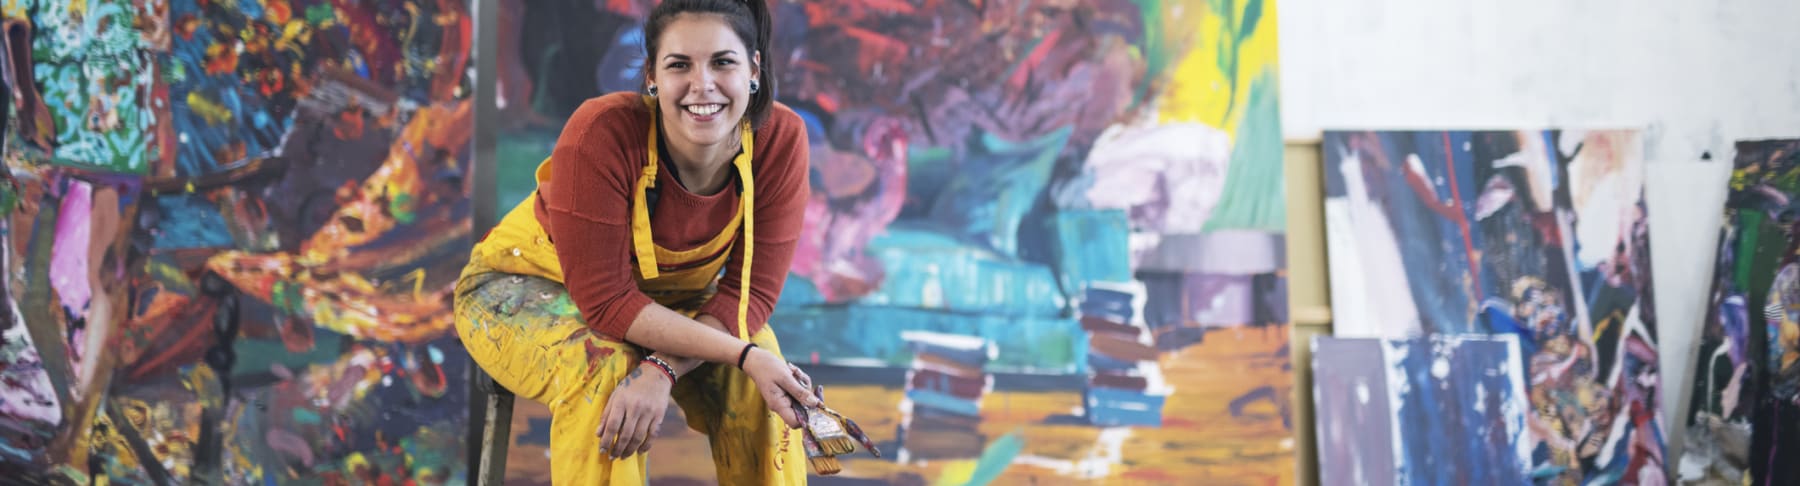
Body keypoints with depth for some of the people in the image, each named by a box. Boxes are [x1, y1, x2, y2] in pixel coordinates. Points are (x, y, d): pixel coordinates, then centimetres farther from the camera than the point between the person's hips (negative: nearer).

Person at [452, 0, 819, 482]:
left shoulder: (781, 139, -22)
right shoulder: (602, 132, -33)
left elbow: (752, 292, -20)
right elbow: (606, 299, -32)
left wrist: (664, 369, -37)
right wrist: (744, 355, -40)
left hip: (660, 295, 3)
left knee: (761, 377, -23)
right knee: (602, 369, -34)